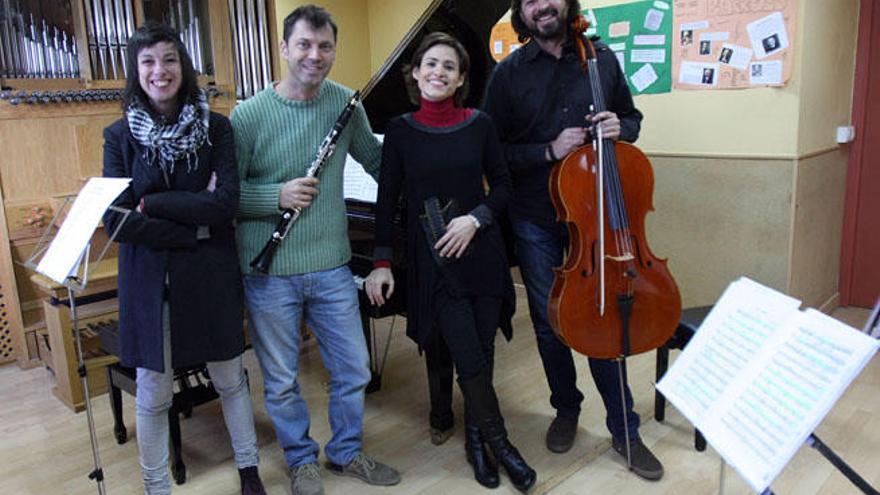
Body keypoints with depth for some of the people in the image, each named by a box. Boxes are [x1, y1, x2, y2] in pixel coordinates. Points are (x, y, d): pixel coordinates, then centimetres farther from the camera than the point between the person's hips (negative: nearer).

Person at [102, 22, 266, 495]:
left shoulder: (215, 127, -3)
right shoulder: (120, 135, -2)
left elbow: (226, 203, -15)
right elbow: (116, 221, -12)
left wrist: (151, 204, -16)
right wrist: (195, 229, -16)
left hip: (212, 275, 0)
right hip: (147, 278, 0)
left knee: (230, 379, 15)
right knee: (153, 394, 11)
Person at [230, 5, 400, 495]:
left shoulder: (344, 102, 0)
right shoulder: (249, 115, -10)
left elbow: (376, 159, 14)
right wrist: (277, 196, -21)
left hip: (332, 265, 3)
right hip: (270, 272, -3)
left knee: (354, 370, 14)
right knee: (282, 380, 13)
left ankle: (347, 451, 39)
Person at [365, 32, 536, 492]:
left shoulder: (479, 124, 1)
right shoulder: (400, 131, -1)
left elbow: (503, 186, 6)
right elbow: (387, 200, 2)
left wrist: (475, 217, -12)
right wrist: (381, 263, -2)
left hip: (482, 252, 2)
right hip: (433, 260, -2)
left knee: (482, 352, 7)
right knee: (470, 359, -6)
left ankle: (475, 439, 30)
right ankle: (500, 444, 16)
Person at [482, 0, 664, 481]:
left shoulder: (602, 59, 3)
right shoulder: (508, 73, -2)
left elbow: (632, 118, 14)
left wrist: (619, 127, -9)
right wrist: (549, 151, -18)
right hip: (536, 220, 0)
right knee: (549, 322, 10)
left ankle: (624, 430, 19)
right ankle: (566, 410, 33)